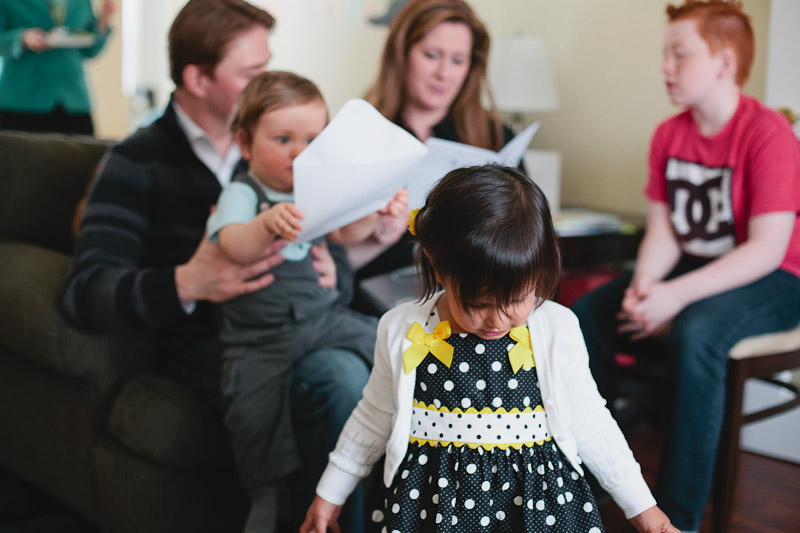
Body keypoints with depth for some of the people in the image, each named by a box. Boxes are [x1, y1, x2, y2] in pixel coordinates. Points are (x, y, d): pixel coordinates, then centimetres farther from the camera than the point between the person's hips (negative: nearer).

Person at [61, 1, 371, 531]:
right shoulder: (137, 164, 2)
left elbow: (326, 249, 18)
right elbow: (86, 291, -9)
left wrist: (331, 270, -8)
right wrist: (186, 284, -28)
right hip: (207, 343, -5)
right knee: (340, 379, -34)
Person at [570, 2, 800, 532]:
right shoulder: (668, 135, 4)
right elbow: (662, 231, 1)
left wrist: (677, 295, -31)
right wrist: (643, 288, -20)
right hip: (692, 270, 7)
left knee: (694, 334, -36)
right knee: (586, 314, -7)